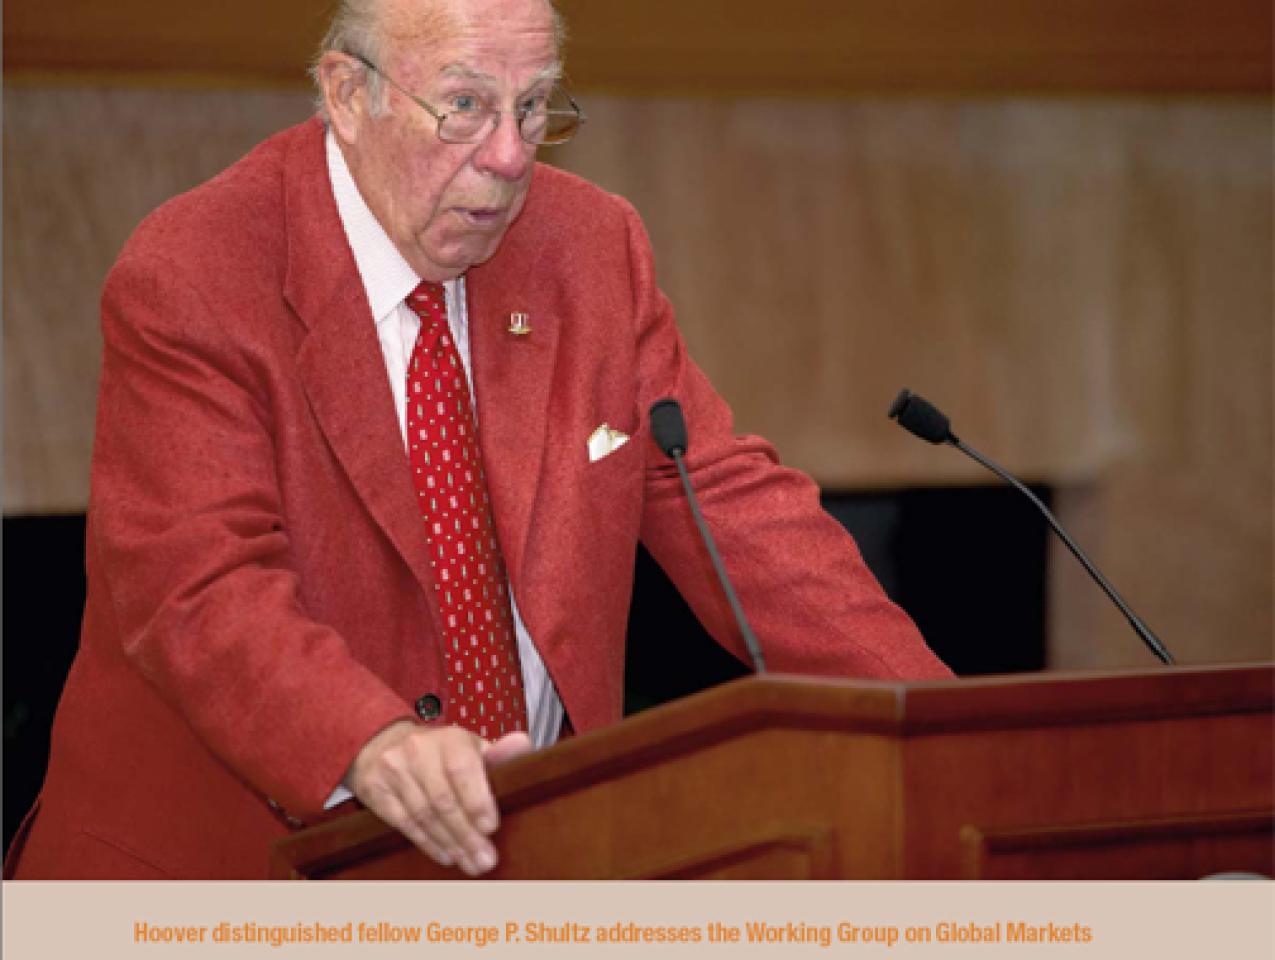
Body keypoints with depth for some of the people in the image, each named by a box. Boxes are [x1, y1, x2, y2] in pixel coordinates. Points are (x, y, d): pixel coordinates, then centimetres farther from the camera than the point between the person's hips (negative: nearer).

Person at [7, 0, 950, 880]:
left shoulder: (592, 248, 6)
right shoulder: (188, 281, -10)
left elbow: (730, 505, 6)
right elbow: (200, 588, -21)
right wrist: (374, 747, -40)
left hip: (528, 862, 3)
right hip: (236, 867, -3)